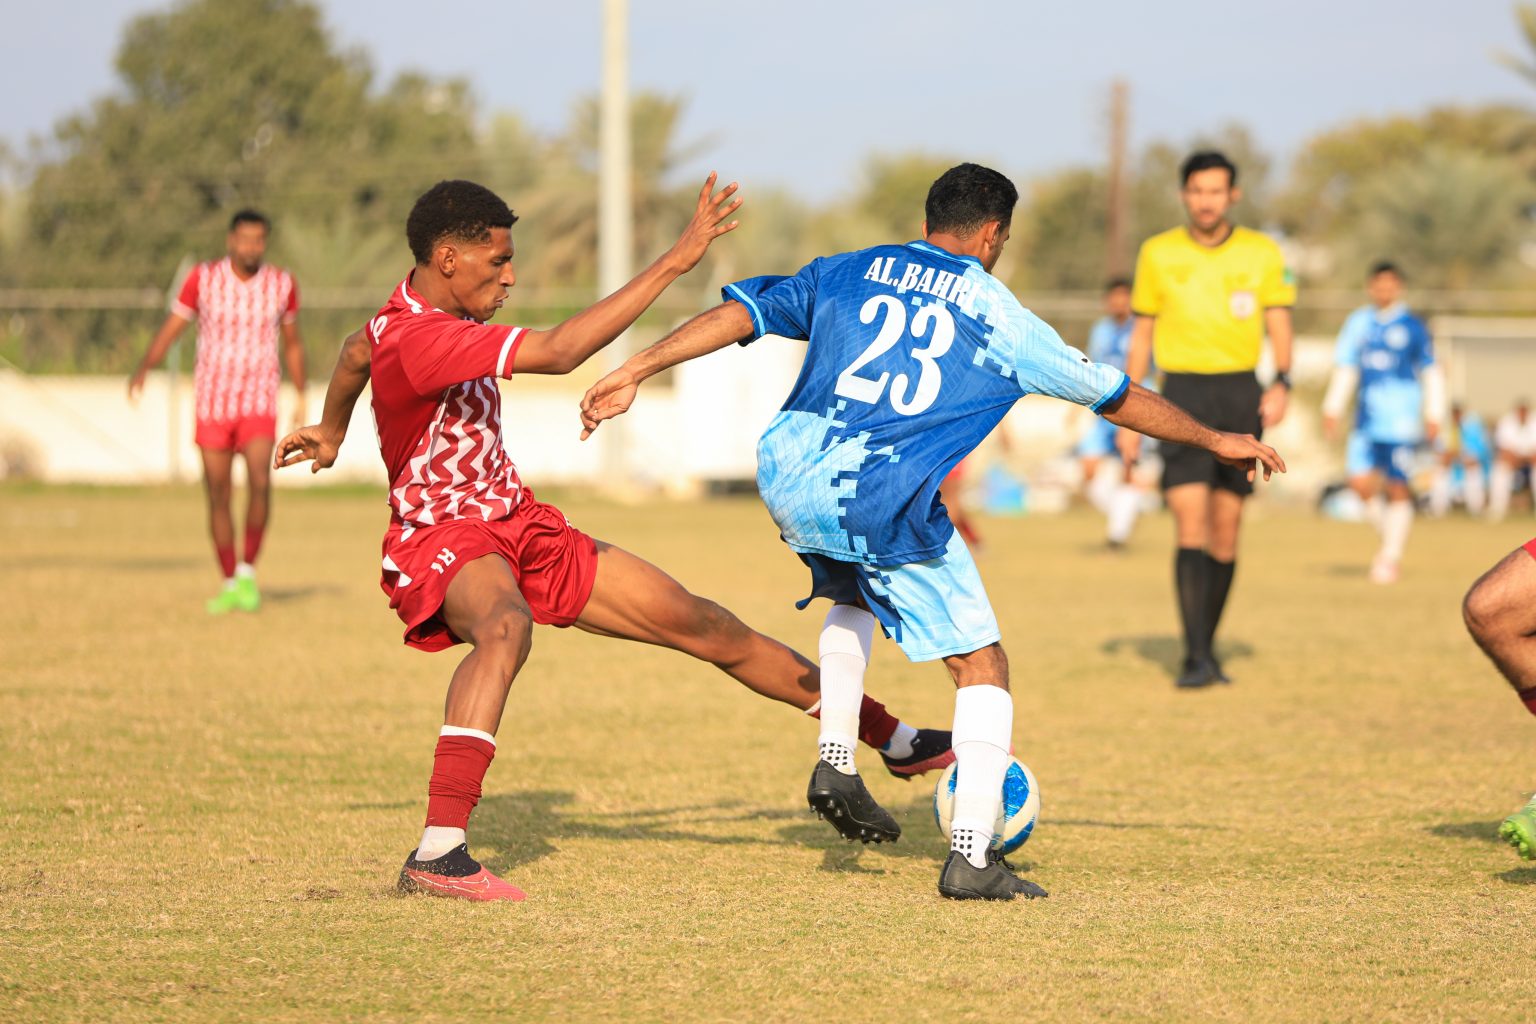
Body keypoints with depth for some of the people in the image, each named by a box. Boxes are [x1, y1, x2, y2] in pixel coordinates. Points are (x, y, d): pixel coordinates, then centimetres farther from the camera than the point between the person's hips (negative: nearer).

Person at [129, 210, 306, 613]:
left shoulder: (281, 284, 1)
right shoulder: (203, 279, -4)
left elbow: (293, 342, 15)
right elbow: (170, 328, -4)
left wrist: (301, 397, 17)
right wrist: (144, 368, -21)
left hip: (259, 404, 0)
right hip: (212, 405, 0)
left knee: (260, 482, -22)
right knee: (218, 497, 2)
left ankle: (248, 572, -6)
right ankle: (230, 586, 15)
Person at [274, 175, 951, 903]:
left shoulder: (430, 314, 5)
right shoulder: (416, 338, -27)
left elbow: (356, 353, 27)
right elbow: (559, 352, -36)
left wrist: (330, 432, 48)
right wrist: (673, 262, -34)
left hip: (518, 524, 9)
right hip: (440, 539, -9)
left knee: (701, 624, 8)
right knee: (506, 624, -45)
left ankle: (893, 739, 19)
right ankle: (437, 854, -51)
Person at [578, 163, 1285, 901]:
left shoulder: (847, 272, 18)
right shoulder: (999, 316, 11)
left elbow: (741, 312, 7)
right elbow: (1114, 396, 19)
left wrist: (635, 371, 9)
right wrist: (1214, 440, 32)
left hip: (786, 479, 5)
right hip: (882, 503, -5)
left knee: (853, 593, 37)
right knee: (983, 666, 7)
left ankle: (834, 758, 22)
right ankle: (971, 857, -3)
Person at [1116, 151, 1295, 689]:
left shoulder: (1263, 253, 3)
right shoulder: (1158, 254, 3)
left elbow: (1279, 326, 3)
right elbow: (1142, 335, 10)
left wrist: (1281, 383, -16)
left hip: (1240, 395, 1)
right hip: (1183, 395, -1)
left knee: (1226, 529, 5)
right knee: (1190, 524, -14)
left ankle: (1208, 648, 20)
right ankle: (1196, 658, -18)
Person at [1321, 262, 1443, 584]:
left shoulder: (1412, 327, 2)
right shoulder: (1358, 323, 11)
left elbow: (1431, 373, 7)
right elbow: (1344, 369, 19)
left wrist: (1433, 415, 3)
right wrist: (1332, 408, 14)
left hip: (1402, 420, -3)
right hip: (1368, 418, 3)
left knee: (1398, 487, -6)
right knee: (1360, 480, -8)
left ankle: (1392, 555, 2)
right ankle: (1389, 530, 16)